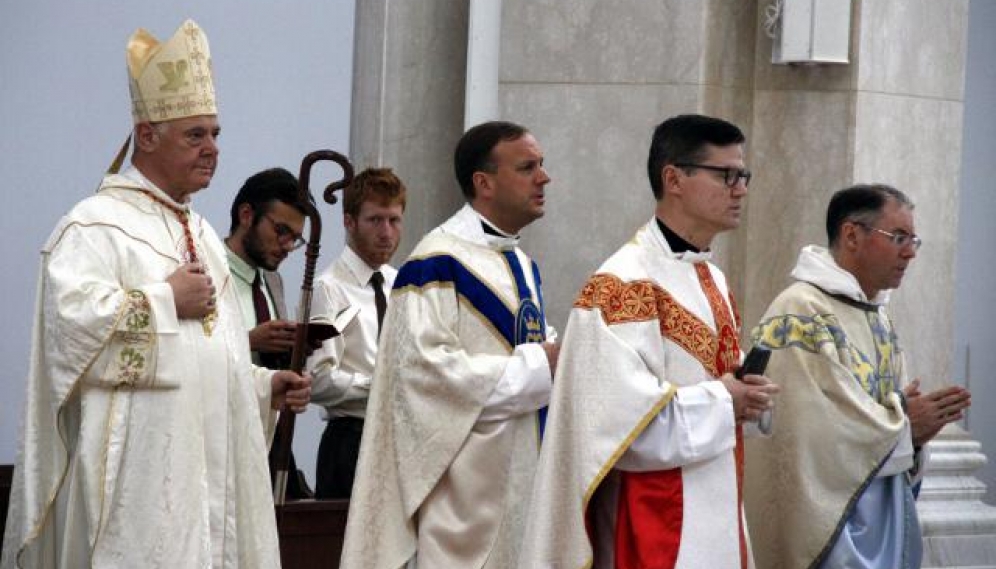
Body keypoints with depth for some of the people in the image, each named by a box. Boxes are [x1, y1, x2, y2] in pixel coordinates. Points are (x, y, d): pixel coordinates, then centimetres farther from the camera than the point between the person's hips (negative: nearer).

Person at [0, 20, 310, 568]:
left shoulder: (200, 232, 22)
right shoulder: (96, 224, -6)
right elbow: (70, 317, -22)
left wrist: (263, 386, 11)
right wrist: (167, 301, -15)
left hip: (210, 461, 8)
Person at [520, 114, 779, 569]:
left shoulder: (714, 281, 14)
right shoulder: (623, 285, -15)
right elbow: (619, 415, -24)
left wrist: (745, 392, 1)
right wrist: (722, 402, -14)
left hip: (714, 521, 9)